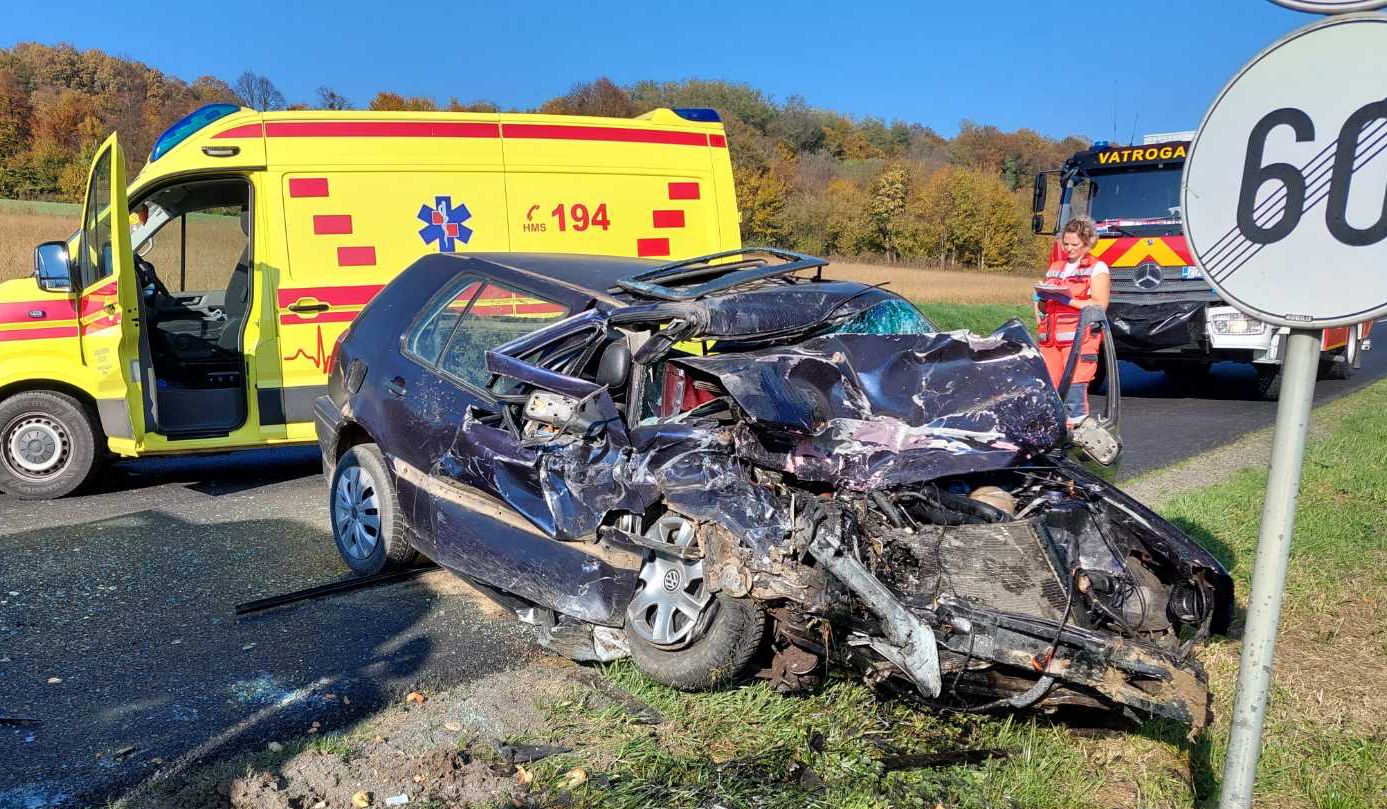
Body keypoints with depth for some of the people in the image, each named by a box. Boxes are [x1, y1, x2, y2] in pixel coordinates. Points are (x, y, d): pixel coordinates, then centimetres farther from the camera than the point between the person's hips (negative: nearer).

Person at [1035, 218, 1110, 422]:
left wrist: (1066, 299, -15)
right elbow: (1041, 304, 24)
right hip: (1050, 339, 5)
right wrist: (1043, 299, 1)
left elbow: (1100, 305, -8)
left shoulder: (1097, 268, 4)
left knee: (1074, 389, -11)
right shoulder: (1055, 267, 22)